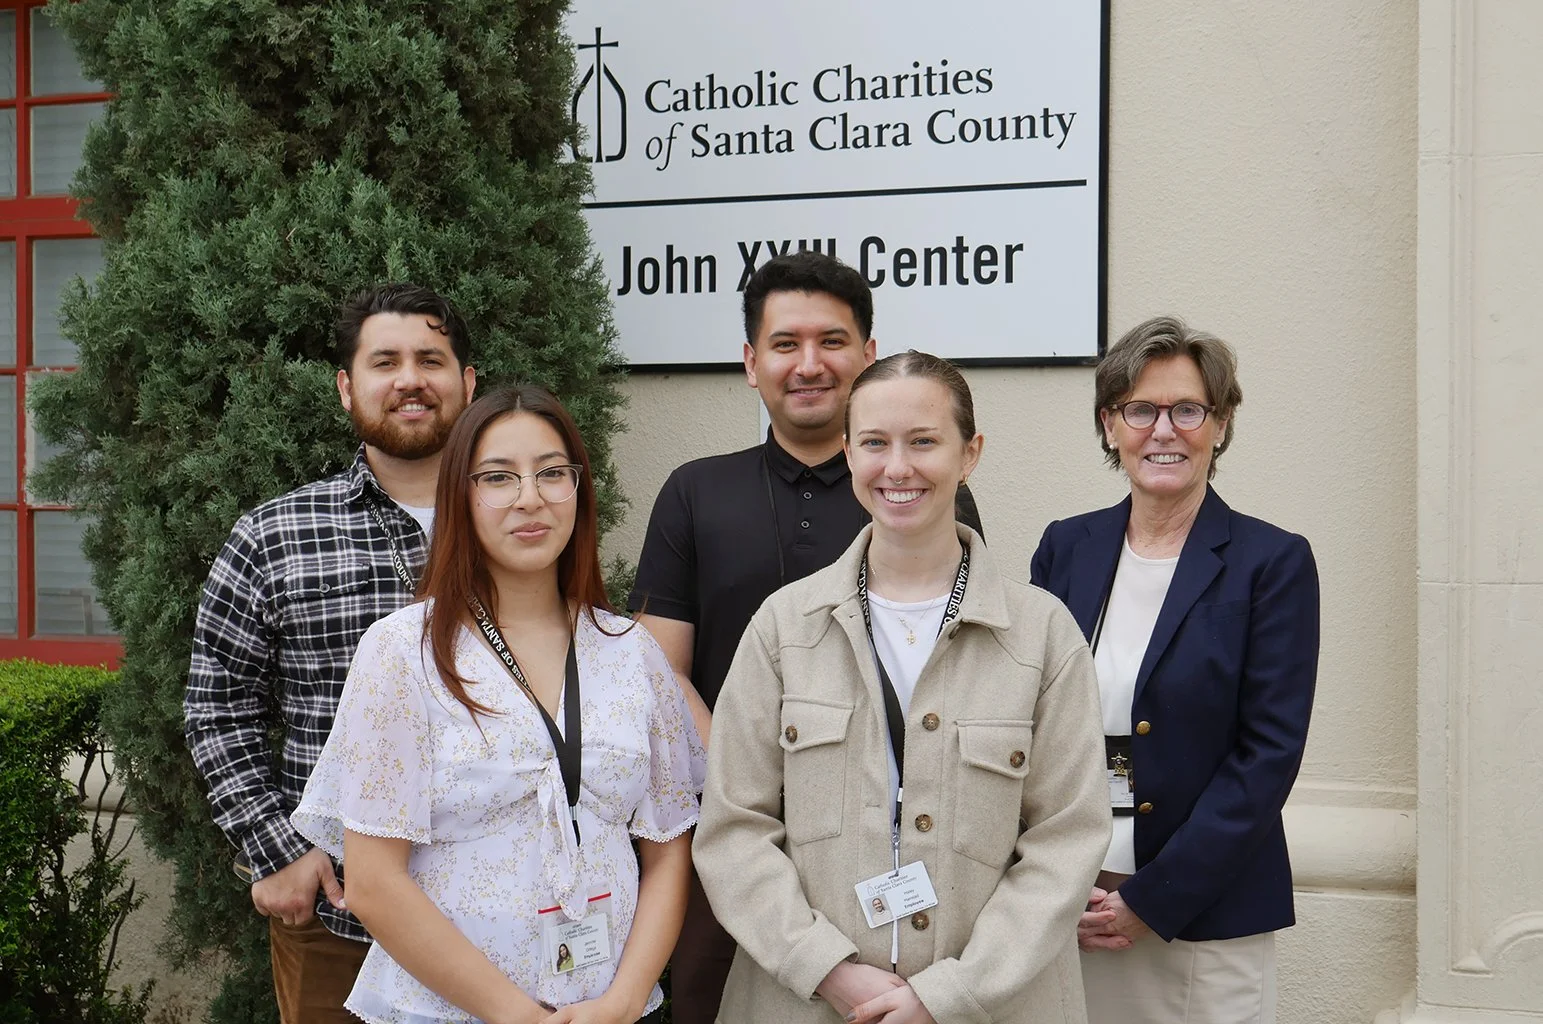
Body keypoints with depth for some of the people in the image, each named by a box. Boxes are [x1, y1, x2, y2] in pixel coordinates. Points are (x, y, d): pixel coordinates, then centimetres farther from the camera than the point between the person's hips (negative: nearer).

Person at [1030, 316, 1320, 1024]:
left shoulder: (1273, 563, -5)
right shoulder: (1065, 549, 6)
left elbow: (1270, 753, -9)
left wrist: (1152, 899, -12)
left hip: (1208, 918, -3)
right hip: (1064, 912, 3)